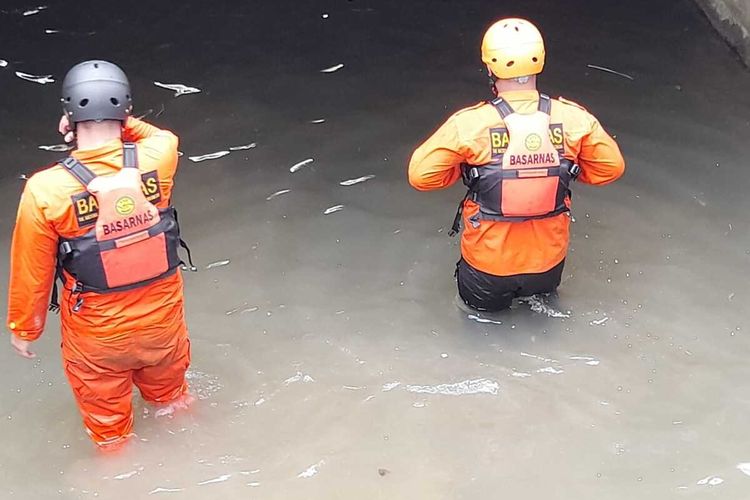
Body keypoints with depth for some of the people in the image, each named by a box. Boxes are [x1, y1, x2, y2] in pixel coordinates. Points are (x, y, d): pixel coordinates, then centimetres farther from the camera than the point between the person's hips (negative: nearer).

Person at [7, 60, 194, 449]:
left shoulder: (45, 191, -27)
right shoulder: (157, 159, -21)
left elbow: (32, 273, -12)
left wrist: (23, 328, 6)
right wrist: (120, 124, -8)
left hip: (97, 335, -3)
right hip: (163, 318, 3)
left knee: (108, 424, 25)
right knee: (171, 396, 33)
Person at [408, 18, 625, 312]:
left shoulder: (469, 124, -23)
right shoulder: (573, 118, -15)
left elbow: (421, 175, -17)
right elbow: (611, 167, -3)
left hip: (488, 265, -2)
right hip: (550, 262, 2)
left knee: (479, 303, 33)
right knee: (543, 287, 38)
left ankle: (492, 298, 19)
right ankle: (540, 291, 23)